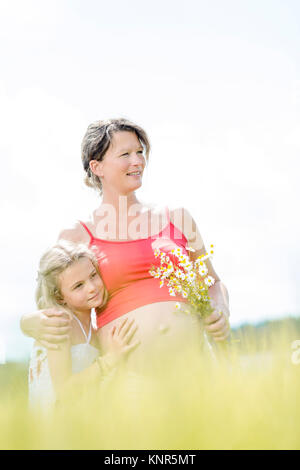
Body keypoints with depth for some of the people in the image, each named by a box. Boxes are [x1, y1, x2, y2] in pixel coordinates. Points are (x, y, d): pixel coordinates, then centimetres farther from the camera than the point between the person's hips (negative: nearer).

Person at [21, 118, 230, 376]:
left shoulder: (177, 218, 15)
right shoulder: (76, 236, 9)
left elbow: (213, 283, 25)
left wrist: (221, 313, 4)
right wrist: (34, 323, -11)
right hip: (130, 374, -1)